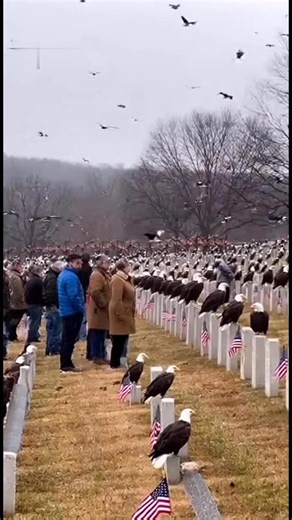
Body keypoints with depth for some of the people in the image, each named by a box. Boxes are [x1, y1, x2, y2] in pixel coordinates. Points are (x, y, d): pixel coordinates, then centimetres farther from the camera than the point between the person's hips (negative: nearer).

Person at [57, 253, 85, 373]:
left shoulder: (63, 274, 13)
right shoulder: (71, 277, -21)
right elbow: (73, 297, -27)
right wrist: (81, 309, -14)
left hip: (66, 311, 10)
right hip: (73, 312, -10)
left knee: (67, 338, 15)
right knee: (70, 339, -5)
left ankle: (65, 363, 21)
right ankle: (66, 364, -2)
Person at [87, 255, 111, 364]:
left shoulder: (106, 275, 16)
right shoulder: (96, 275, -16)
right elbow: (95, 292, -28)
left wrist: (107, 303, 16)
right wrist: (103, 303, -21)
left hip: (105, 309, 10)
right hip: (99, 309, -10)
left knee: (102, 334, 13)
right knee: (98, 333, -7)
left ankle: (101, 354, 19)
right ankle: (97, 356, -4)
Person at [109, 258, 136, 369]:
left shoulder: (127, 278, 12)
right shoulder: (117, 279, -20)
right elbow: (117, 300, -25)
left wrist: (132, 311, 20)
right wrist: (120, 314, -25)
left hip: (126, 312, 10)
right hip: (120, 313, -10)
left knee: (123, 339, 14)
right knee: (119, 339, -4)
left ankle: (117, 361, 22)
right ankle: (114, 363, 2)